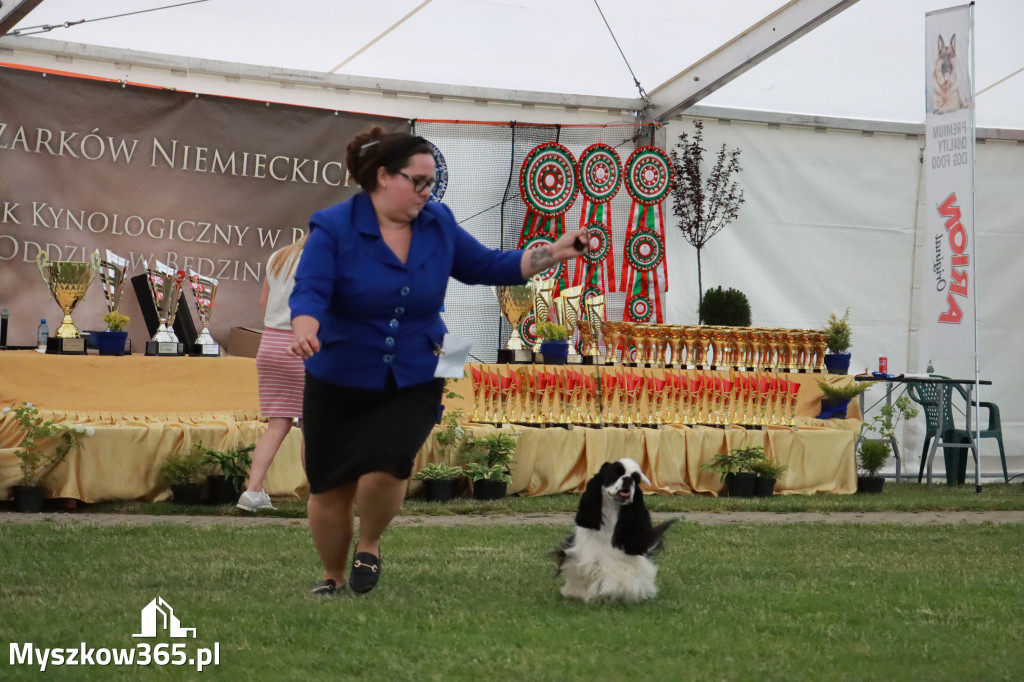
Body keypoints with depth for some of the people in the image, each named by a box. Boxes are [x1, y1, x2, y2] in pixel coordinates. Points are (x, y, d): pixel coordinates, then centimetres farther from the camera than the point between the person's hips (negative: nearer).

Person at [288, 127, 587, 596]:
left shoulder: (437, 224, 0)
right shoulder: (334, 227, -13)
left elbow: (488, 267, 9)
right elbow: (310, 290, -24)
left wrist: (555, 253, 0)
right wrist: (305, 332, -45)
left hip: (413, 384, 1)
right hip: (339, 383, -1)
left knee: (385, 465, -23)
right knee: (330, 488, 6)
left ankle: (369, 546, 9)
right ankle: (334, 578, 34)